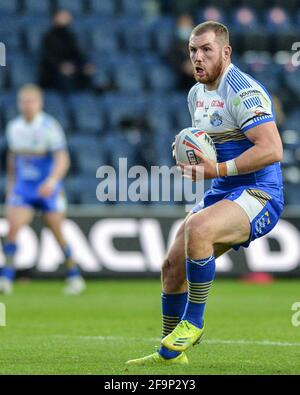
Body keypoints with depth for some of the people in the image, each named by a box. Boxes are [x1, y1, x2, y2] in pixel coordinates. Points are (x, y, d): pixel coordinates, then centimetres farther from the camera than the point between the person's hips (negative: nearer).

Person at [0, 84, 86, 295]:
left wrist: (52, 181, -34)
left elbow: (62, 159, -18)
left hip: (48, 190, -3)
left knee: (58, 233, 4)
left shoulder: (50, 126, -12)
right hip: (22, 189, 3)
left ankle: (75, 277, 22)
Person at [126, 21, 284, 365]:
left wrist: (219, 170, -27)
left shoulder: (243, 91, -16)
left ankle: (193, 323, -19)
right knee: (173, 266, 2)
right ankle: (170, 354, 15)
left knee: (197, 229, -35)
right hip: (220, 195, 9)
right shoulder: (196, 94, 12)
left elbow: (272, 150, -25)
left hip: (258, 194, -9)